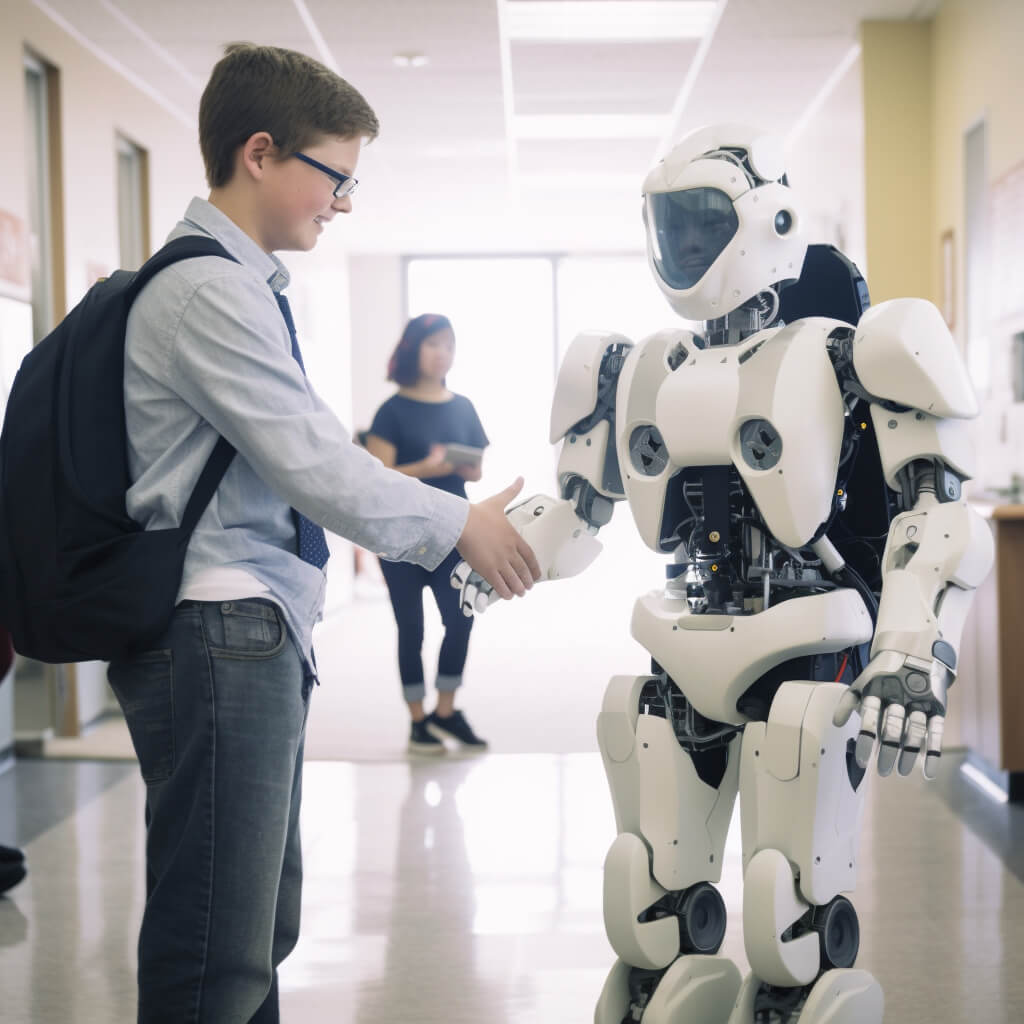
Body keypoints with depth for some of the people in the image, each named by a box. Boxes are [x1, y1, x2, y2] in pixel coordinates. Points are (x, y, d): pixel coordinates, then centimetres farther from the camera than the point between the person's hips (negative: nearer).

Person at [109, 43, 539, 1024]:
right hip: (219, 636, -11)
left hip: (260, 633, 11)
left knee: (262, 931, 17)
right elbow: (311, 463, -17)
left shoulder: (243, 283, 19)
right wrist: (457, 524, -6)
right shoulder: (210, 291, -14)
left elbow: (297, 456, 23)